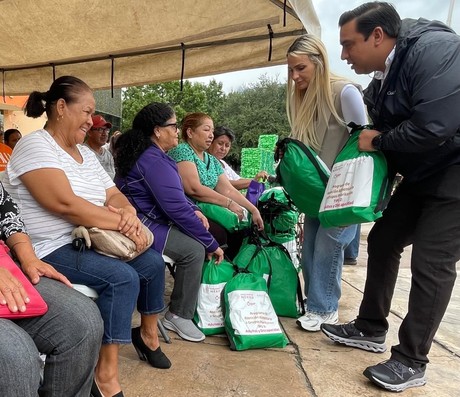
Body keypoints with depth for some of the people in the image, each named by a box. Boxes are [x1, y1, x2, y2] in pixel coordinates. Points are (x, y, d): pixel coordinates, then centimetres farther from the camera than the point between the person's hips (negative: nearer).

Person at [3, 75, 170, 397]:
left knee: (153, 263, 4)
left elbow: (113, 194, 9)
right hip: (52, 251, -9)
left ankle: (148, 333, 27)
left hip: (89, 241, 9)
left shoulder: (85, 152, 13)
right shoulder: (35, 146, -14)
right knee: (123, 277, -27)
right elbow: (66, 204, -27)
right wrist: (122, 223, -24)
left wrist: (129, 212, -15)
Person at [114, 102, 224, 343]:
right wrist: (212, 244, -17)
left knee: (198, 235, 8)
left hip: (143, 219, 11)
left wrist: (194, 210, 0)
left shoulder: (148, 154, 13)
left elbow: (175, 195, 20)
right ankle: (179, 316, -4)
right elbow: (177, 209, -25)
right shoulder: (154, 162, -21)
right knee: (194, 248, -21)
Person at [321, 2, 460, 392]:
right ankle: (371, 329, 25)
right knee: (382, 241, 9)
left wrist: (378, 141, -16)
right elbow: (390, 135, 11)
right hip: (421, 175, 9)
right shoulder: (383, 77, 6)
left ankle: (411, 361, 7)